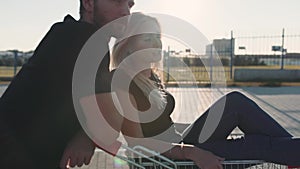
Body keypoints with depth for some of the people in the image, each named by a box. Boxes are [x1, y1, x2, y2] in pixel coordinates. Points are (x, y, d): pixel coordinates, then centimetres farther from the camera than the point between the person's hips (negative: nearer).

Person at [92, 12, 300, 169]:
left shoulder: (152, 76, 9)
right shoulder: (117, 83, -17)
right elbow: (137, 143, -20)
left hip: (178, 145, 7)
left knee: (235, 101, -10)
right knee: (258, 144, -16)